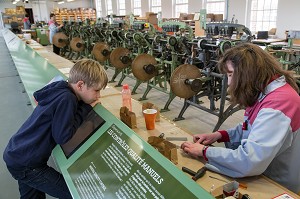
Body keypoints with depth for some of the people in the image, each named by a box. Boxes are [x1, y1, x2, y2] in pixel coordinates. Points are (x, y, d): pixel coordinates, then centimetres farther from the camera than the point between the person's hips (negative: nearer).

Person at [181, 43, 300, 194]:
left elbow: (249, 162, -36)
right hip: (262, 177, 8)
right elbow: (252, 129, 14)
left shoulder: (279, 102, -30)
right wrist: (220, 135, -1)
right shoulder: (266, 92, 2)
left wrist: (204, 151, -23)